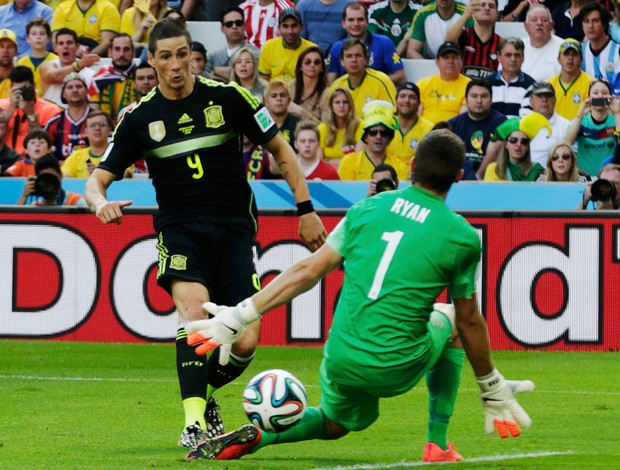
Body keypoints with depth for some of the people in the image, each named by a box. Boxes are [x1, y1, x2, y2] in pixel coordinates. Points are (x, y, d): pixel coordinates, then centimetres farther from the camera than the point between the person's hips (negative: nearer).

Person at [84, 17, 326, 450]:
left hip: (234, 230, 0)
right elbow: (99, 178, 4)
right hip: (180, 231, 0)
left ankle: (204, 392, 22)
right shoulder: (139, 118, 1)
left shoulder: (228, 97, -2)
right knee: (194, 311, -30)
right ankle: (194, 420, -28)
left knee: (244, 345, -11)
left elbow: (280, 149, 8)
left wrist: (306, 209, 4)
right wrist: (100, 202, -20)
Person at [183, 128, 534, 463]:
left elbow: (307, 272, 3)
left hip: (341, 363, 2)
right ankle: (438, 444, 24)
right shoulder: (462, 238, -4)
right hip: (398, 370, -2)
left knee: (335, 424, 34)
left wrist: (238, 317, 9)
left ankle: (256, 437, 3)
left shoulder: (366, 209, 4)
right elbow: (470, 323, 5)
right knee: (448, 322, 30)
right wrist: (493, 392, 19)